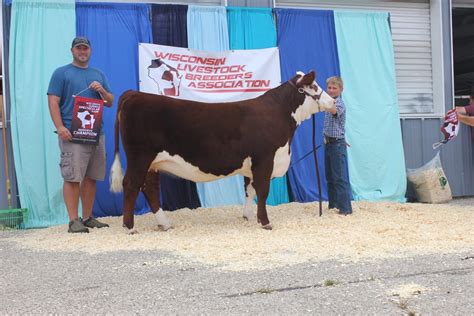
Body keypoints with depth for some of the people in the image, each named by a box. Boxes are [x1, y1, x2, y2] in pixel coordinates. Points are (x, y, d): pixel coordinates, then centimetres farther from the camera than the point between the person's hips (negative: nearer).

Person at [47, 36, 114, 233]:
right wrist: (60, 127, -16)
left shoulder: (98, 75, 20)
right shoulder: (61, 73, 5)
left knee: (91, 177, 8)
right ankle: (74, 221, -7)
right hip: (72, 134, -5)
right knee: (72, 177, -9)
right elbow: (53, 101, -4)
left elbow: (110, 102, 19)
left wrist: (102, 91, -2)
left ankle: (87, 218, 17)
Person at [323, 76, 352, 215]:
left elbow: (333, 110, -38)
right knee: (330, 176, 13)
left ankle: (345, 208, -7)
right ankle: (333, 204, 22)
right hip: (328, 143, 9)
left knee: (339, 177, -9)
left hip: (337, 144, -9)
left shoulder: (340, 103, -12)